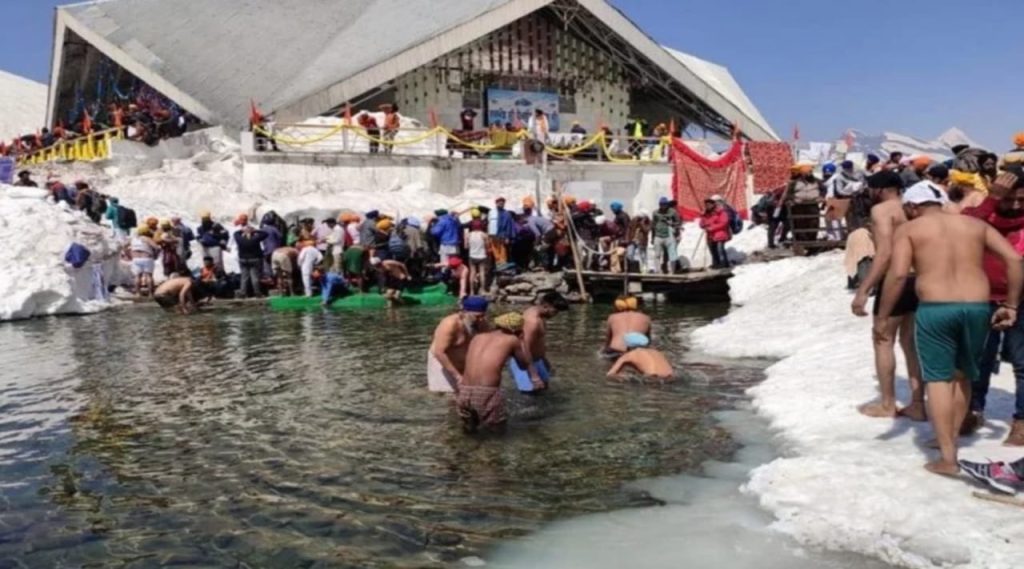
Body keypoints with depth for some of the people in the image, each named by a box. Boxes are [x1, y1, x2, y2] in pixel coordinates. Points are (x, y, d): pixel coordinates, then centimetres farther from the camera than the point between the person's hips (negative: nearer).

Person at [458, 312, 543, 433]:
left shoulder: (477, 337, 19)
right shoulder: (512, 339, 10)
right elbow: (525, 365, 23)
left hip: (464, 393, 5)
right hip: (486, 394, -4)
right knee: (499, 427, 24)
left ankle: (469, 420, 15)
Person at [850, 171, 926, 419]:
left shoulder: (881, 209, -11)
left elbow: (885, 254, -21)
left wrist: (862, 290, -22)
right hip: (917, 280, 8)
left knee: (883, 342, 4)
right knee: (911, 343, 14)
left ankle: (887, 404, 10)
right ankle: (917, 404, 17)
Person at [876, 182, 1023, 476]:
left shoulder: (908, 230, 6)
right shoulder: (975, 224, 17)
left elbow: (898, 274, -9)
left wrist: (882, 317, -4)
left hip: (935, 309, -4)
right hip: (977, 307, 4)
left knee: (938, 378, 3)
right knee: (962, 375, 21)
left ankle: (947, 458, 0)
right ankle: (950, 439, 31)